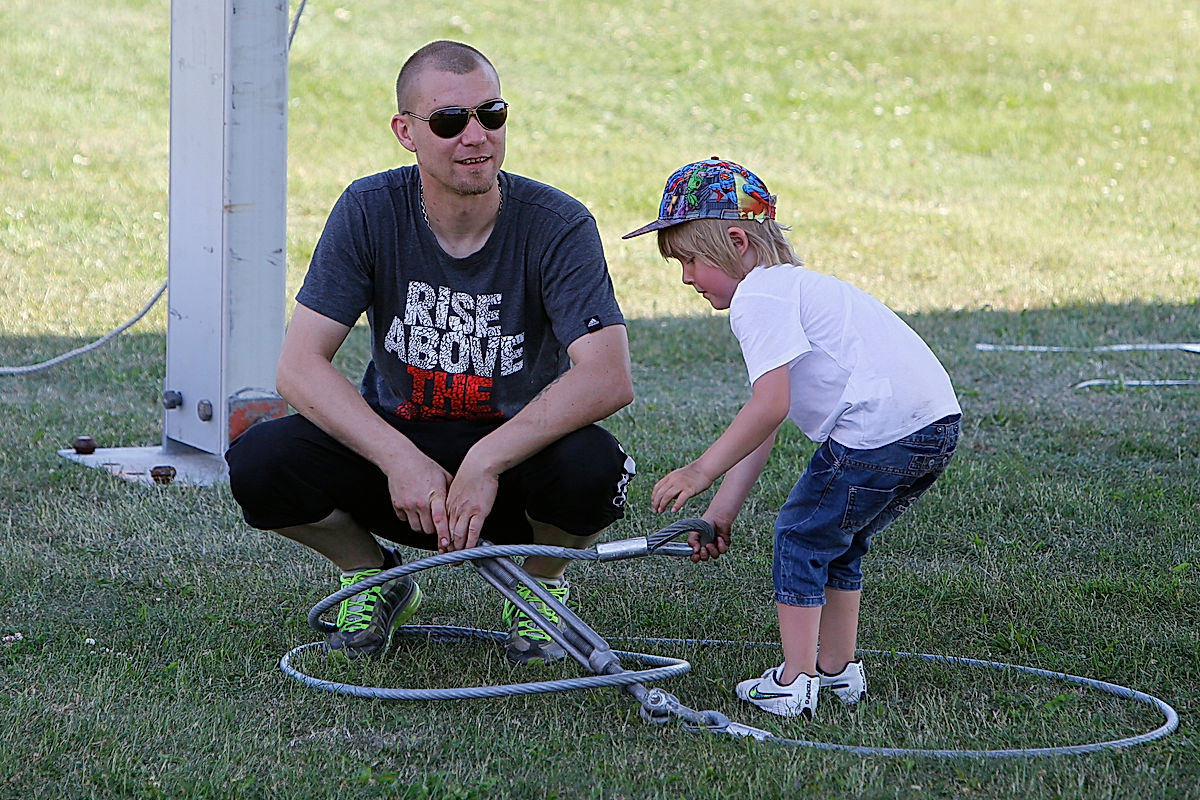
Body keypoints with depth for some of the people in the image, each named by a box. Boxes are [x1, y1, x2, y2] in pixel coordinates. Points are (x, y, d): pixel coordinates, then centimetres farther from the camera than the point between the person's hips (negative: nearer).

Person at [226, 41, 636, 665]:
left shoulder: (558, 226, -17)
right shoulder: (370, 211, -12)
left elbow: (609, 378, -29)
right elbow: (300, 367, -17)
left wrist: (485, 461, -37)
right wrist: (401, 460, -31)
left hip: (515, 455, -1)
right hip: (395, 443, 1)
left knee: (590, 468, -35)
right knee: (258, 466, -25)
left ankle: (543, 587, 2)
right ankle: (373, 577, 8)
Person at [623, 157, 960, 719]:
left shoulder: (758, 295, -4)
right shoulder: (792, 287, 28)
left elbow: (770, 406, -16)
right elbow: (760, 430, 24)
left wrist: (700, 472, -10)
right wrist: (720, 513, 19)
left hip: (880, 429, -10)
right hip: (937, 425, 10)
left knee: (801, 537, 4)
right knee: (837, 542, 24)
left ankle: (793, 684, 4)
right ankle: (838, 671, 30)